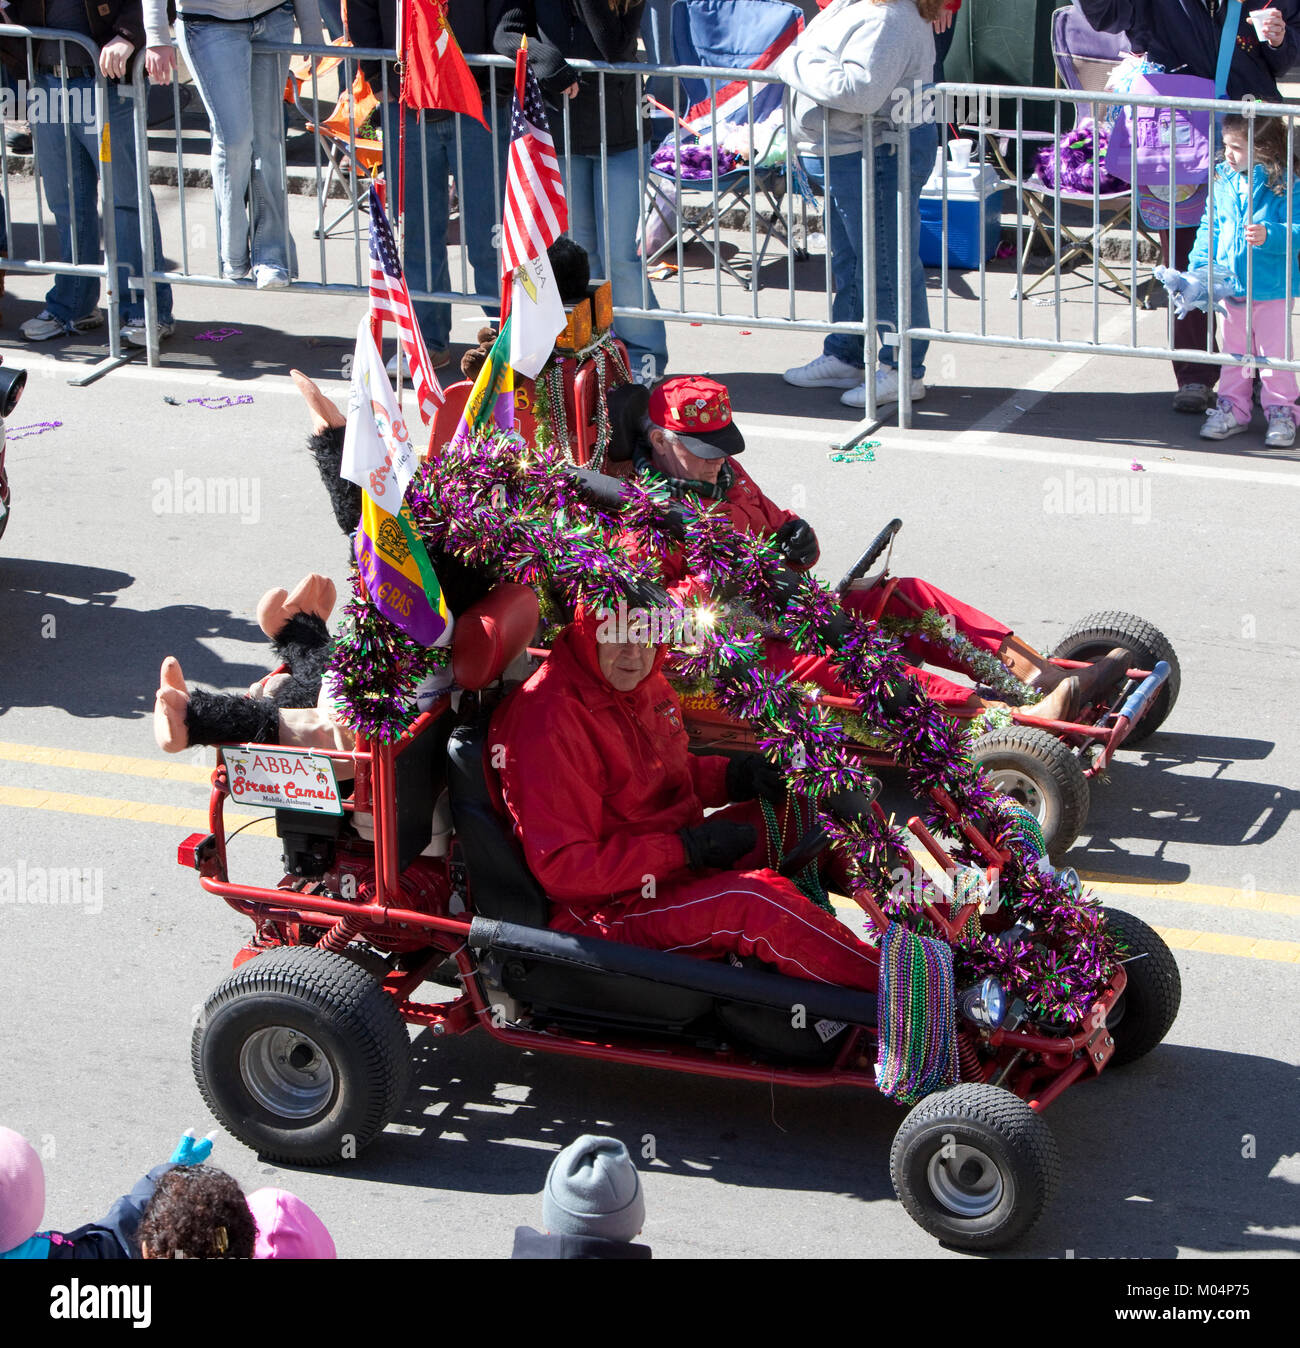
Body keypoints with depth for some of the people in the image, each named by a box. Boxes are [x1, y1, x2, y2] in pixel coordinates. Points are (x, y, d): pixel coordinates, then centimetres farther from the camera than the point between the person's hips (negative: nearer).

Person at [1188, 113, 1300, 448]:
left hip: (1271, 288, -5)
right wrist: (1198, 267, 2)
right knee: (1233, 353, 15)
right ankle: (1232, 410, 27)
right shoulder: (1222, 181, 1)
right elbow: (1210, 228, 10)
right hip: (1230, 286, 5)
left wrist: (1269, 235, -34)